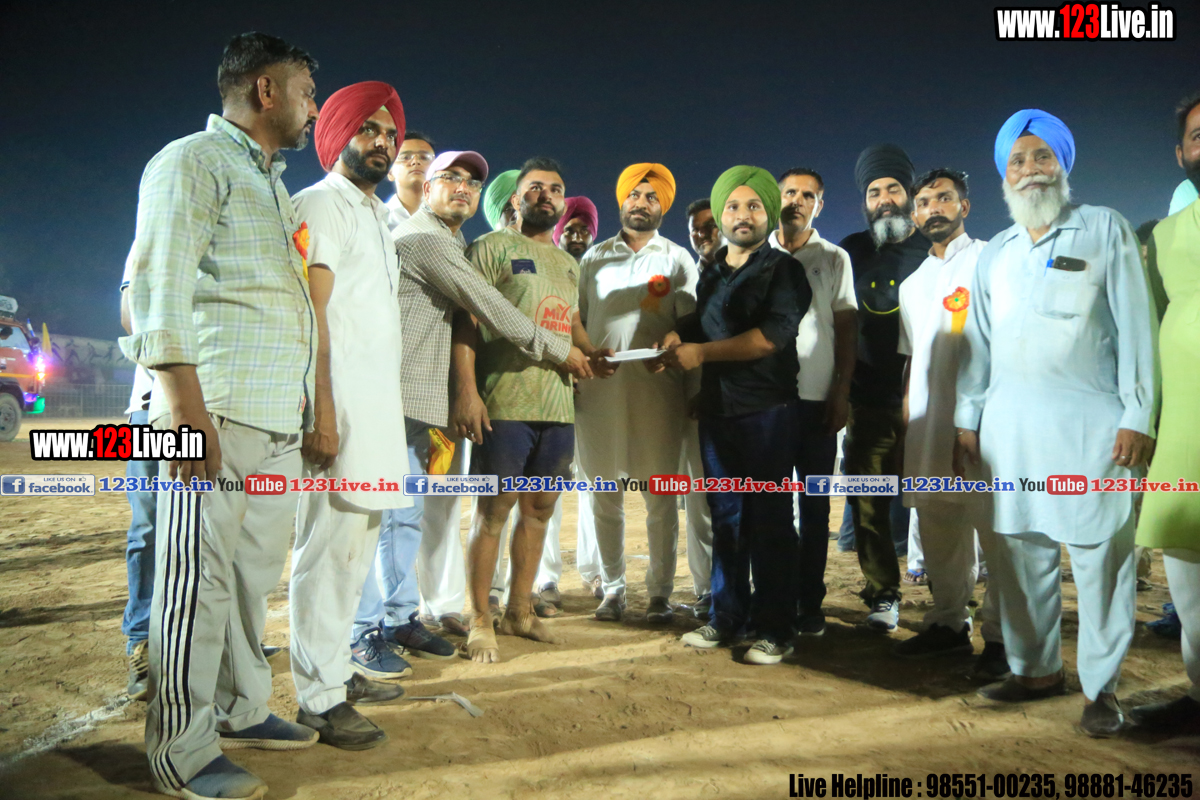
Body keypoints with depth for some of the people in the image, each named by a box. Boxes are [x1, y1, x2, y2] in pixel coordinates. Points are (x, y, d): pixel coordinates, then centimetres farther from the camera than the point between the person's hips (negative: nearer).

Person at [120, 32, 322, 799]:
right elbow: (159, 282, -12)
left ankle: (241, 711, 26)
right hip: (217, 411, -8)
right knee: (200, 577, -3)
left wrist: (306, 403, 19)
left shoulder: (272, 183, 25)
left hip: (279, 418, 9)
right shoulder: (194, 162, -2)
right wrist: (183, 396, -19)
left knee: (255, 571, 13)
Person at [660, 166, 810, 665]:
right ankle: (727, 618, 20)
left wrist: (702, 352, -16)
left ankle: (775, 630, 6)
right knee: (725, 517, 10)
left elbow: (772, 335, -17)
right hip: (717, 411, 6)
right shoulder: (711, 274, 17)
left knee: (769, 520, -2)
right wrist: (677, 341, 6)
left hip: (767, 411, -6)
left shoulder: (784, 270, -3)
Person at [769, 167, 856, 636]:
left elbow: (846, 329, 5)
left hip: (816, 398, 0)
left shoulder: (835, 259, 8)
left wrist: (842, 393, -3)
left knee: (814, 504, 5)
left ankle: (809, 602, 13)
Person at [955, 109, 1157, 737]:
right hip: (1008, 427, 4)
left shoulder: (1105, 230, 5)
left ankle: (1101, 688, 10)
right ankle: (1036, 669, 21)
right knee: (1018, 552, 7)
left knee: (1099, 555, -2)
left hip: (1090, 425, -4)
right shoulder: (995, 254, 17)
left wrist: (1137, 417, -8)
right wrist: (967, 420, 11)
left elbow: (1135, 325, -1)